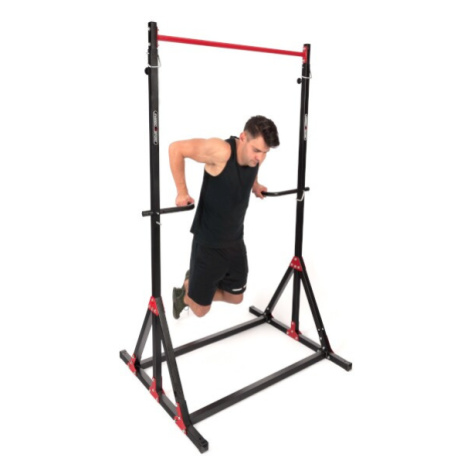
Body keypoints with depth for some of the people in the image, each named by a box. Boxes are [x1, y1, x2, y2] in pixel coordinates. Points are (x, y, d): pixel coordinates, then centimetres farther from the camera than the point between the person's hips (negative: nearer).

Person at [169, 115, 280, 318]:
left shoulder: (254, 154, -7)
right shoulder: (221, 151, -27)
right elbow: (176, 148, -18)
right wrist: (182, 192, -18)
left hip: (235, 242, 6)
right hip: (208, 244, -6)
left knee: (235, 298, 19)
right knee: (200, 309, 5)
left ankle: (195, 281, 41)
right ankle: (184, 292, 39)